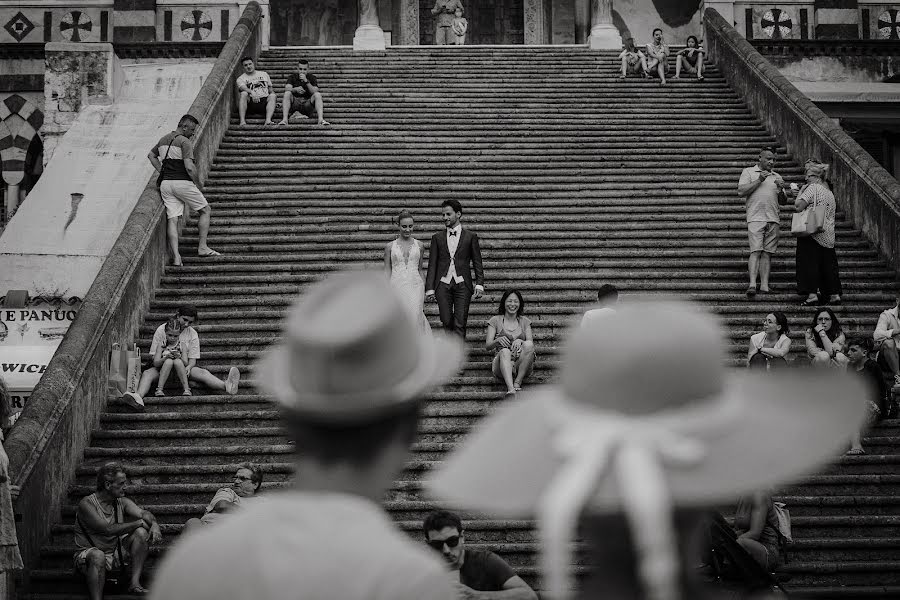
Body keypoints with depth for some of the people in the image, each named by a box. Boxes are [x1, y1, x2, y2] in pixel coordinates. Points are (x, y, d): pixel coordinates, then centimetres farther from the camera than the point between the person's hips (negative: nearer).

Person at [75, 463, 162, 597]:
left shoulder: (122, 502, 4)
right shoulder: (87, 504, -17)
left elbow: (143, 513, -8)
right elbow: (108, 529, -26)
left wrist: (154, 524, -32)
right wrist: (139, 523, -20)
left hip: (115, 555, 7)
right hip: (88, 555, -7)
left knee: (141, 532, -11)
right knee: (98, 556, -40)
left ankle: (134, 583, -15)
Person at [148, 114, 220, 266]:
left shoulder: (163, 139, 16)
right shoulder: (184, 142, -11)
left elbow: (151, 155, 32)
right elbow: (190, 168, -18)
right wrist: (199, 186, -5)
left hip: (165, 184, 7)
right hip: (182, 182, -7)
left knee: (172, 219, 1)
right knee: (205, 211, 10)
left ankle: (176, 256, -11)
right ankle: (202, 247, 4)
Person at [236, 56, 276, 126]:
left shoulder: (264, 74, 23)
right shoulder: (241, 78, 11)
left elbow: (270, 88, 25)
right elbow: (242, 88, -12)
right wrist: (252, 92, -33)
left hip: (264, 100, 2)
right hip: (251, 102, -2)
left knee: (272, 96, -28)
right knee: (243, 94, -31)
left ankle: (268, 120, -45)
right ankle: (242, 120, -42)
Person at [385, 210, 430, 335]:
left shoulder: (418, 245, 10)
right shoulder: (390, 247, 7)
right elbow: (387, 273, 8)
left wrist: (424, 291, 11)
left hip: (415, 285, 0)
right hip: (396, 286, 0)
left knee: (415, 316, -16)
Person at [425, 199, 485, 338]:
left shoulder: (470, 236, 8)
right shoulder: (437, 237, 12)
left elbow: (477, 263, 7)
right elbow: (432, 265, 10)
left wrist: (479, 284, -4)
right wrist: (429, 288, 2)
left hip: (462, 285, -2)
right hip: (443, 284, 2)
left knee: (460, 325, -7)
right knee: (446, 322, -1)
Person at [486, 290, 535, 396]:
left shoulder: (525, 321, 19)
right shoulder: (495, 320, 14)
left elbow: (531, 343, 5)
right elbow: (488, 345, 5)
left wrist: (520, 341, -19)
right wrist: (498, 340, -19)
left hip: (521, 366, 1)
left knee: (528, 345, -30)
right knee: (505, 351, -37)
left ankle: (517, 383, -33)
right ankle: (510, 389, -61)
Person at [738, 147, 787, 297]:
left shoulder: (776, 177, 21)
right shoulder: (748, 172, 9)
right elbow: (741, 192, -4)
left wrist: (781, 189, -3)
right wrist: (759, 181, -8)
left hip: (773, 219, 4)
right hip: (756, 218, -4)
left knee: (767, 253, 0)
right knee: (756, 251, -14)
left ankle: (764, 284, -2)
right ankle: (752, 284, -22)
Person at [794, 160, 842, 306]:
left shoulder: (812, 188, -8)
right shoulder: (829, 193, 17)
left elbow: (798, 207, -15)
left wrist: (799, 195, 4)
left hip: (812, 233, -8)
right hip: (828, 235, 8)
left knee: (809, 263, -5)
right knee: (828, 263, 11)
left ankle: (812, 294, -13)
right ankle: (835, 294, 10)